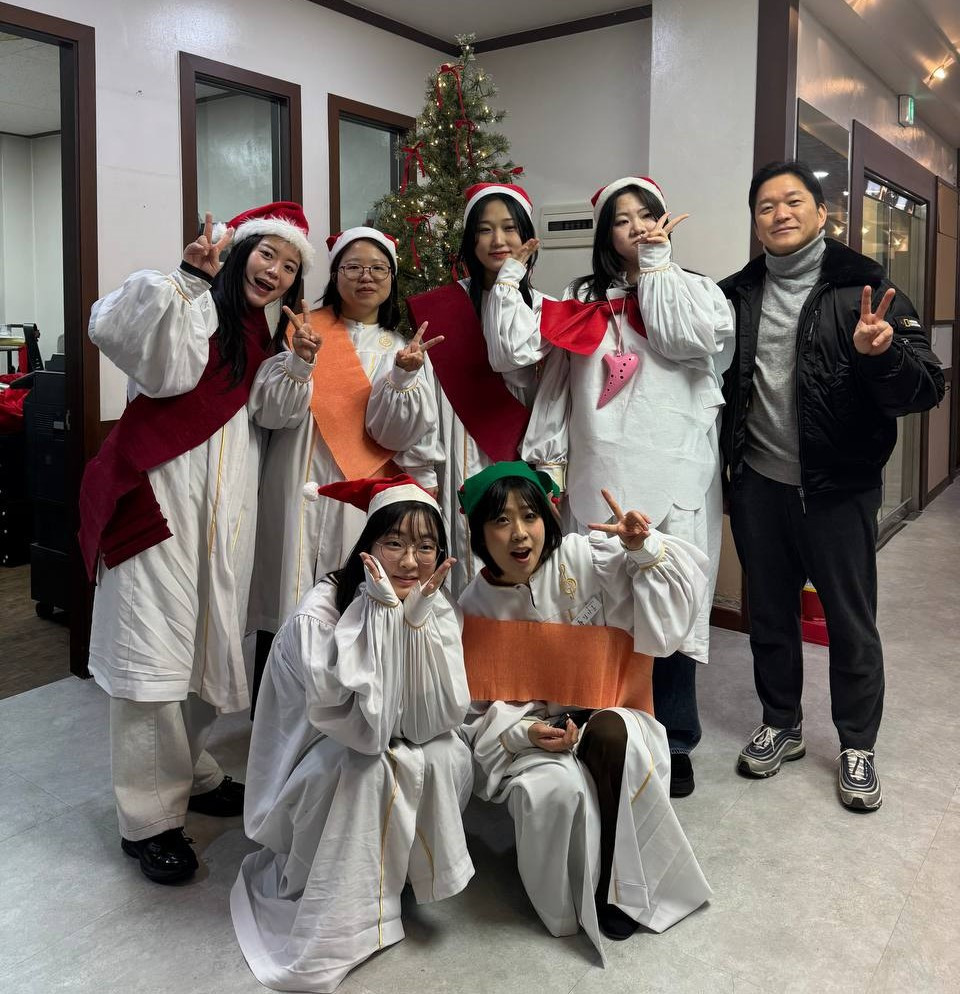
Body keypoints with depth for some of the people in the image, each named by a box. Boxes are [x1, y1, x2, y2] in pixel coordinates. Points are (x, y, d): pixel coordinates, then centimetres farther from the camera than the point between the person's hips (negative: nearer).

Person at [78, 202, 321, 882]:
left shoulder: (266, 325, 17)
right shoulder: (196, 302, -6)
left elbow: (269, 410, 10)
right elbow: (116, 325, -24)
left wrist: (298, 365, -5)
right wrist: (190, 277, -29)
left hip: (226, 495, 8)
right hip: (163, 488, -7)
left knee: (210, 634, 13)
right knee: (157, 641, -7)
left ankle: (193, 774, 29)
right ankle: (150, 818, 1)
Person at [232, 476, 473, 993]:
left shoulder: (436, 610, -12)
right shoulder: (321, 611, -25)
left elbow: (437, 719, -21)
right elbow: (358, 723, -34)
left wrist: (417, 616, -31)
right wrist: (383, 611, -35)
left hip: (402, 756, 4)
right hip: (315, 776, -4)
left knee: (447, 758, -23)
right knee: (363, 767, -33)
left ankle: (406, 875, 3)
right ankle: (341, 913, -9)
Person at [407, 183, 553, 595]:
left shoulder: (541, 308, 6)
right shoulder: (447, 303, 9)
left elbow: (509, 355, -15)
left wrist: (509, 278, -4)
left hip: (518, 451, 0)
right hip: (462, 457, 1)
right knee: (468, 556, -3)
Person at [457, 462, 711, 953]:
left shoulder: (585, 559, -10)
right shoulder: (474, 610, -5)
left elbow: (681, 581, -8)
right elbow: (475, 714, 1)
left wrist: (643, 547, -27)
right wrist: (524, 734, -18)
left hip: (605, 716, 0)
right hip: (526, 737, 0)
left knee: (612, 733, -35)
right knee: (556, 789, -32)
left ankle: (619, 885, -14)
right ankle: (573, 903, -2)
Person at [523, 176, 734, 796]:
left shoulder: (695, 289, 13)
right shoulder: (582, 297, 16)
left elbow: (690, 340, -10)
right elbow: (558, 384, 12)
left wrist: (657, 265, 0)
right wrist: (549, 460, 3)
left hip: (675, 474, -1)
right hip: (600, 474, 2)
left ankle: (674, 743, 12)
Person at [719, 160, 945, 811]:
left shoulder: (864, 287, -7)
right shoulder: (737, 294, 4)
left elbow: (927, 387, -12)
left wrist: (881, 354, -31)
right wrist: (725, 457, -1)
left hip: (839, 488, -3)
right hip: (758, 485, 4)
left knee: (851, 623, 8)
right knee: (769, 615, 16)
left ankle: (858, 746, 28)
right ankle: (781, 726, 36)